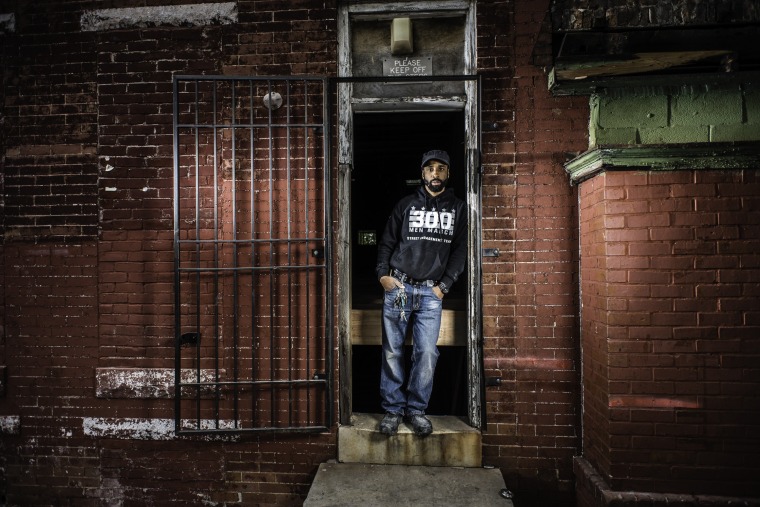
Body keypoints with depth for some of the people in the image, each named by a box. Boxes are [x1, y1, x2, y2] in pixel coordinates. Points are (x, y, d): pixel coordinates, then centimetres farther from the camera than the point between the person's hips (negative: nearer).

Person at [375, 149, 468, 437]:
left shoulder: (458, 209, 12)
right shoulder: (406, 205, 11)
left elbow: (460, 250, 7)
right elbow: (386, 243, 11)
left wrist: (444, 285, -3)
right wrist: (383, 274, -3)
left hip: (431, 292, 0)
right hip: (398, 286, 0)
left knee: (427, 351, -7)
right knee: (392, 351, 2)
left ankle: (416, 409, 11)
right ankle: (393, 409, 14)